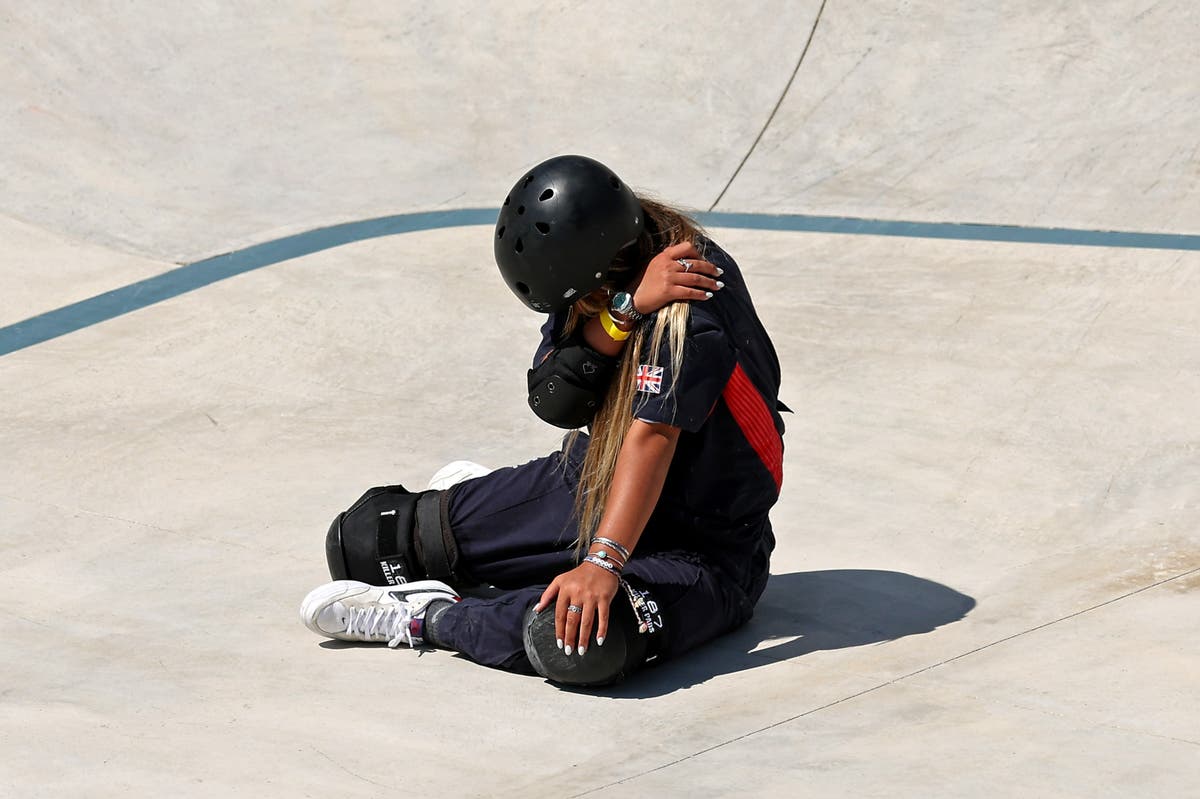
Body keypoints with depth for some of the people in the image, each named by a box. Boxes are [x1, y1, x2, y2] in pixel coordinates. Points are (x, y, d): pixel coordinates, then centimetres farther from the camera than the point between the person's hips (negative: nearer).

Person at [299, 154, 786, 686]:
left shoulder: (690, 312, -28)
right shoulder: (612, 284, -7)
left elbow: (651, 439, -36)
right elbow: (554, 403, -16)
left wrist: (602, 563, -43)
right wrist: (626, 310, -30)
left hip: (696, 548, -7)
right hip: (594, 486, 7)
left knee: (582, 641, -41)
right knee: (362, 542, 4)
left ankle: (426, 618, -17)